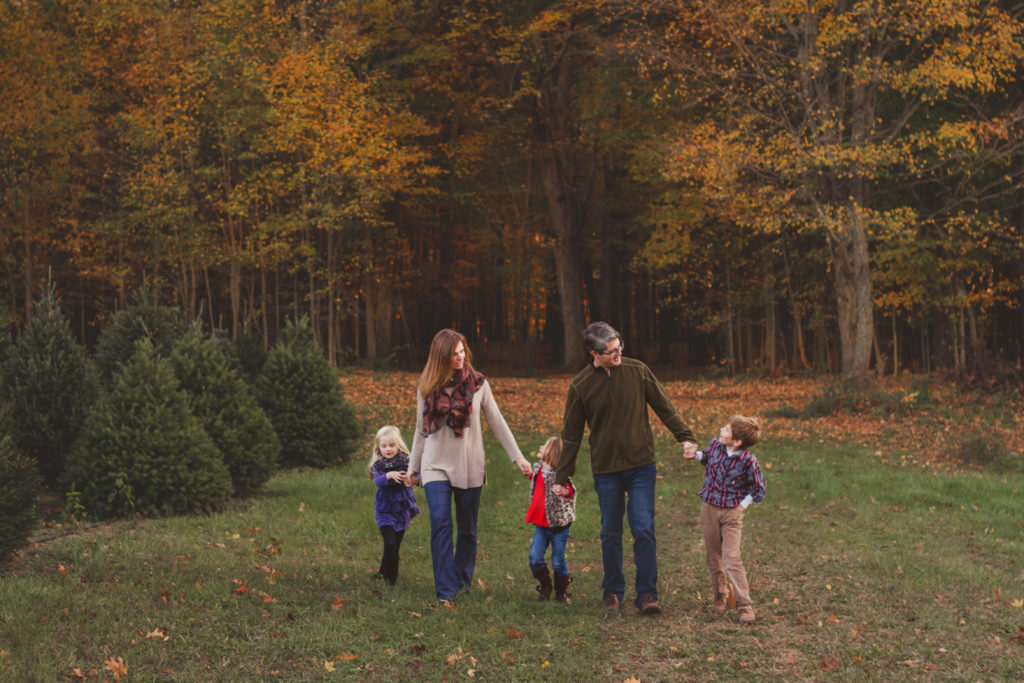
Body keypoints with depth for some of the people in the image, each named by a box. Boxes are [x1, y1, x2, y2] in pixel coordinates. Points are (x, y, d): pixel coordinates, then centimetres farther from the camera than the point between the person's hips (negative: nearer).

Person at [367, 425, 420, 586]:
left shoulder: (405, 461, -4)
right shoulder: (378, 465, -4)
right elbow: (378, 481, -21)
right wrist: (389, 475, -42)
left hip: (402, 510, 2)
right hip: (385, 511, -2)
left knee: (396, 546, 8)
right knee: (390, 544, -14)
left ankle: (384, 572, 28)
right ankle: (390, 578, -1)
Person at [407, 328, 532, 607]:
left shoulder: (478, 384, 1)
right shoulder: (427, 387, 3)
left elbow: (497, 423, 4)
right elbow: (421, 429, 12)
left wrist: (518, 457, 0)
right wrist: (413, 466, 14)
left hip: (469, 467, 1)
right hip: (436, 465, 0)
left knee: (467, 528, 5)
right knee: (440, 524, -14)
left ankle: (462, 581, 22)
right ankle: (446, 591, -15)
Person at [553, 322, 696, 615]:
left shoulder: (637, 371, -2)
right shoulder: (581, 385, -3)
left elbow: (664, 407, 7)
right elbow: (571, 435, 4)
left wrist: (685, 437, -1)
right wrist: (562, 478, 4)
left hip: (641, 466, 0)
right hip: (606, 470, 0)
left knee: (644, 530, -7)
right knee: (610, 534, 8)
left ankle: (647, 594, -1)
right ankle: (613, 590, 25)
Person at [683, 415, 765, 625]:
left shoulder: (748, 461, -18)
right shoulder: (715, 445, -6)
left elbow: (758, 489, -4)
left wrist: (742, 506, -9)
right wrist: (694, 455, 2)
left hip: (731, 513, -5)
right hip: (709, 508, 5)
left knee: (732, 560, -12)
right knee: (713, 558, 15)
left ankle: (745, 607, -7)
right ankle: (719, 596, 35)